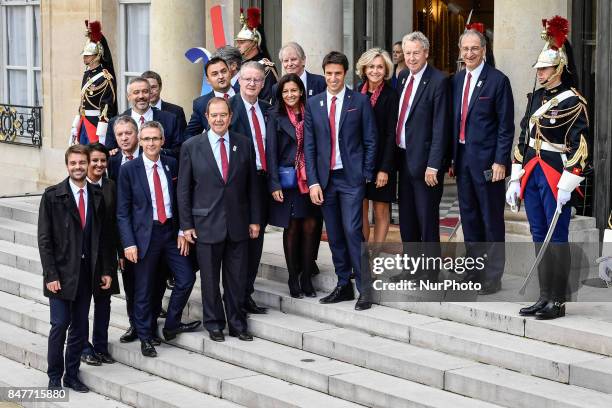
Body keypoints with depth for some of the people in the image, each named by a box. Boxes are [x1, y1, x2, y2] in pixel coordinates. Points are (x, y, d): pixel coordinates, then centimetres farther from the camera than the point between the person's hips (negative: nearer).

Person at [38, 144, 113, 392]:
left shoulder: (97, 196, 7)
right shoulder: (53, 196, -5)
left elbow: (102, 236, 11)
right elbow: (44, 238, -7)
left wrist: (105, 270, 6)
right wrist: (50, 275, -12)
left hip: (86, 273, 4)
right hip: (61, 272, -4)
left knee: (80, 327, 7)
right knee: (59, 325, -4)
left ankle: (72, 375, 19)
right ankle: (54, 378, 9)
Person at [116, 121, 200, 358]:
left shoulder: (172, 165, 4)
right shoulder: (129, 169, -6)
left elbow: (180, 200, 10)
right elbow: (122, 211, -5)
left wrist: (182, 231, 1)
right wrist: (129, 243, -12)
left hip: (171, 231, 4)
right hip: (145, 234, -3)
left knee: (186, 278, 2)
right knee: (144, 289, 4)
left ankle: (171, 325, 23)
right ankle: (145, 338, 20)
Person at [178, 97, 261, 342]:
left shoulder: (244, 145, 5)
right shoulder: (191, 147, -1)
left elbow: (252, 185, 8)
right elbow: (184, 189, 0)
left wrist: (254, 220, 4)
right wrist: (186, 225, -3)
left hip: (238, 224, 2)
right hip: (207, 224, -2)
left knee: (237, 278, 8)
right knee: (210, 278, 6)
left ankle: (237, 324, 21)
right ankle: (214, 324, 20)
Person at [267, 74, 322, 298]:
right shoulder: (276, 118, 1)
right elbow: (271, 152, -2)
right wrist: (274, 185, -10)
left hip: (309, 179, 2)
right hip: (288, 179, -2)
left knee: (310, 227, 0)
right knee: (291, 229, 2)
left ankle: (307, 278, 9)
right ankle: (293, 280, 10)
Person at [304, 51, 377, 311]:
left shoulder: (360, 101, 1)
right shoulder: (313, 104, 8)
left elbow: (370, 141, 2)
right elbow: (309, 145, 6)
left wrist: (367, 175, -4)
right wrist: (313, 182, -1)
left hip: (351, 177, -3)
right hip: (325, 178, 4)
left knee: (352, 231, -12)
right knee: (334, 235, 8)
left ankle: (364, 288, -6)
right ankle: (343, 286, 17)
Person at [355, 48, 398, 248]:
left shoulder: (391, 95, -6)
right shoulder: (357, 93, 5)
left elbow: (391, 134, -8)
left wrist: (385, 169, -13)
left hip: (380, 160, -3)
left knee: (381, 211, 3)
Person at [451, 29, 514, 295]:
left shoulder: (497, 80, -8)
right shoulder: (457, 80, 11)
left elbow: (506, 125, -10)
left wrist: (500, 161, -15)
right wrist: (452, 157, 9)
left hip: (487, 160, -6)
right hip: (463, 158, 6)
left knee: (492, 219, 1)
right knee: (469, 217, 13)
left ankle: (493, 277, 8)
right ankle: (474, 271, 24)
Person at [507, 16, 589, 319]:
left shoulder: (572, 101, -9)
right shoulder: (537, 98, 14)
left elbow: (581, 144, -14)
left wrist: (567, 184, -18)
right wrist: (516, 178, 13)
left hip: (555, 177, -7)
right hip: (532, 175, 8)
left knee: (557, 238, -2)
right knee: (540, 237, 11)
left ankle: (558, 302, 4)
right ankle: (544, 298, 18)